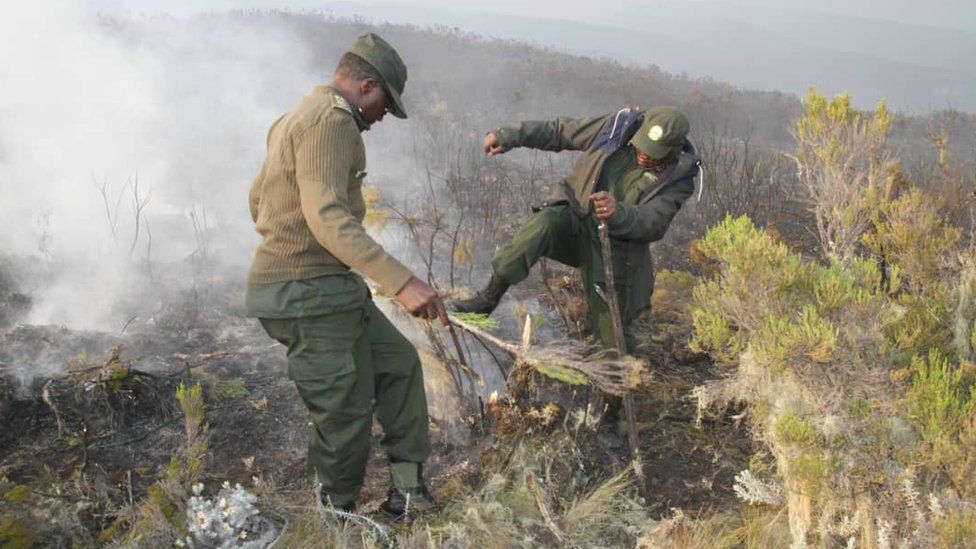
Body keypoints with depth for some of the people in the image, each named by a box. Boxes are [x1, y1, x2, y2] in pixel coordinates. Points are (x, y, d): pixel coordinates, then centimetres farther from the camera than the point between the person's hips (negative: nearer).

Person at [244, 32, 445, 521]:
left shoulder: (296, 118, 18)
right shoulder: (332, 120, -15)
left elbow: (258, 197, 27)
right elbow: (327, 215, -29)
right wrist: (401, 281, -36)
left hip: (329, 287, 11)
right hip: (309, 295, -11)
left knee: (398, 362, 16)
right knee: (344, 416, -1)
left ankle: (406, 488, 21)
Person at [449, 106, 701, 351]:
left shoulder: (678, 177, -11)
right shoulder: (619, 126, -6)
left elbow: (653, 224, -26)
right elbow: (560, 131, 3)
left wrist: (618, 213, -48)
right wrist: (508, 136, -4)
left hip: (613, 247, 0)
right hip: (573, 214, 0)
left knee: (612, 329, 0)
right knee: (541, 225, -34)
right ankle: (487, 298, -25)